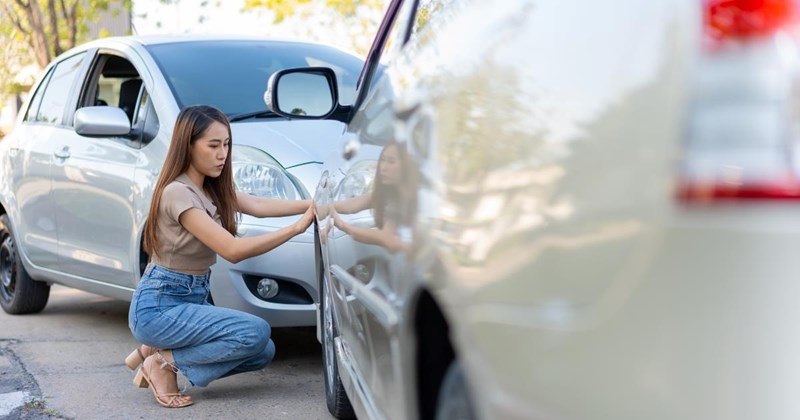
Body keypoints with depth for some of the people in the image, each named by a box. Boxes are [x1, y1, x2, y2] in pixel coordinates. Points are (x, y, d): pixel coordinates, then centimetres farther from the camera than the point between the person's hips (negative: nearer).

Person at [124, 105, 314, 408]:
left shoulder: (213, 189, 8)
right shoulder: (178, 193, -20)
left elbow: (258, 206, -5)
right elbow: (233, 250, -25)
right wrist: (298, 227, -28)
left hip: (193, 300, 9)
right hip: (158, 306, -9)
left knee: (263, 352, -2)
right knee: (255, 333, -22)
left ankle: (154, 352, 7)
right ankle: (164, 362, -6)